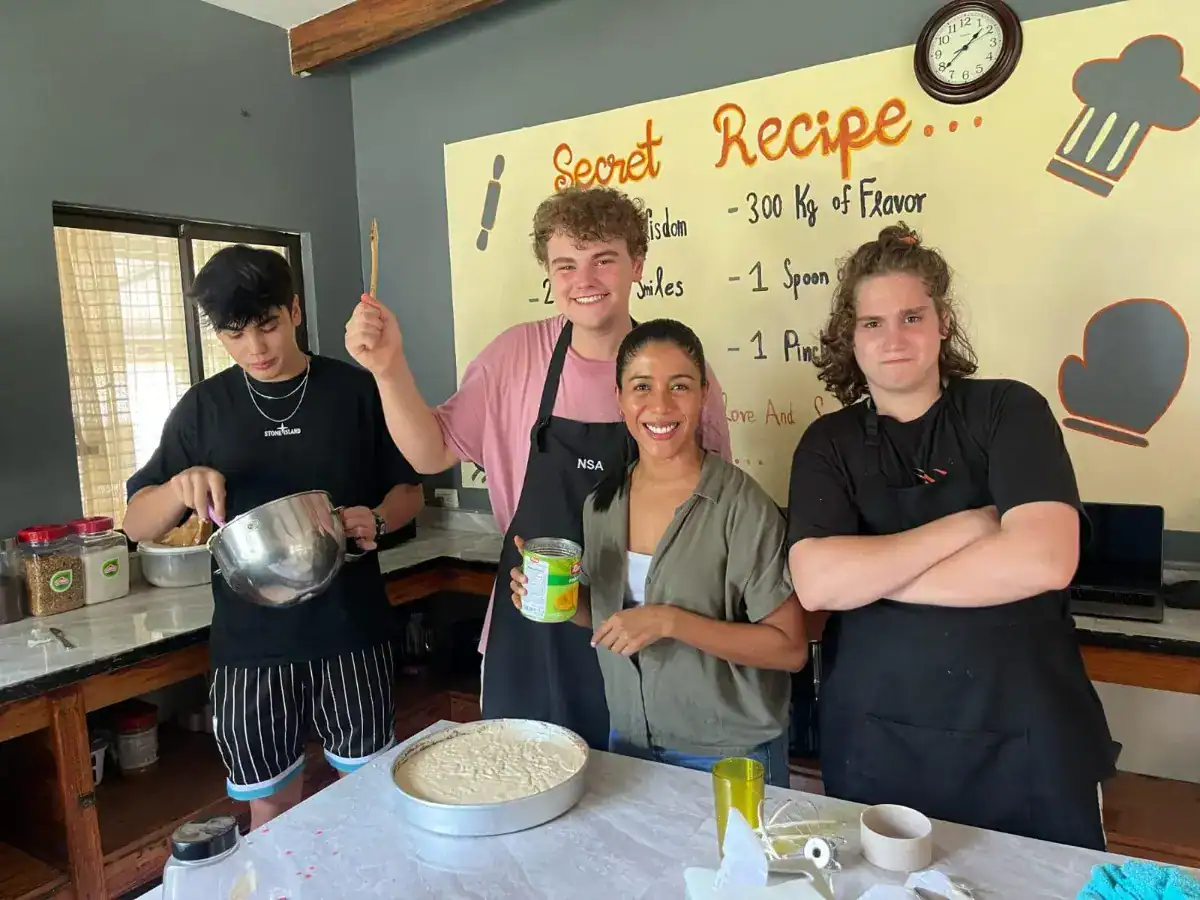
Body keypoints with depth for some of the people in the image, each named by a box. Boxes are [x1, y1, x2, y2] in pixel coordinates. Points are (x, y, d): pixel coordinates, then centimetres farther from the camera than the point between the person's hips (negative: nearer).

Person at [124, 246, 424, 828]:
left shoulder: (354, 390, -1)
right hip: (250, 643, 2)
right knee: (270, 807, 12)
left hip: (351, 630, -1)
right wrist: (181, 486, -15)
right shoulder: (204, 407, 4)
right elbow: (138, 525, 6)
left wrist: (377, 520, -16)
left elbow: (408, 488, 6)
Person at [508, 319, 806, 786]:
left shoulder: (743, 506, -21)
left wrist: (669, 621, -28)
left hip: (729, 758, -5)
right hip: (627, 742, 5)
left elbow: (790, 647, -19)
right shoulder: (602, 501, -4)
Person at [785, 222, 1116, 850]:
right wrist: (970, 524, -17)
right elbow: (816, 584, -16)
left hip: (1024, 740, -1)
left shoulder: (1008, 410, -6)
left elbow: (1044, 560, -21)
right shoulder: (829, 443, -1)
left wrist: (867, 573, -16)